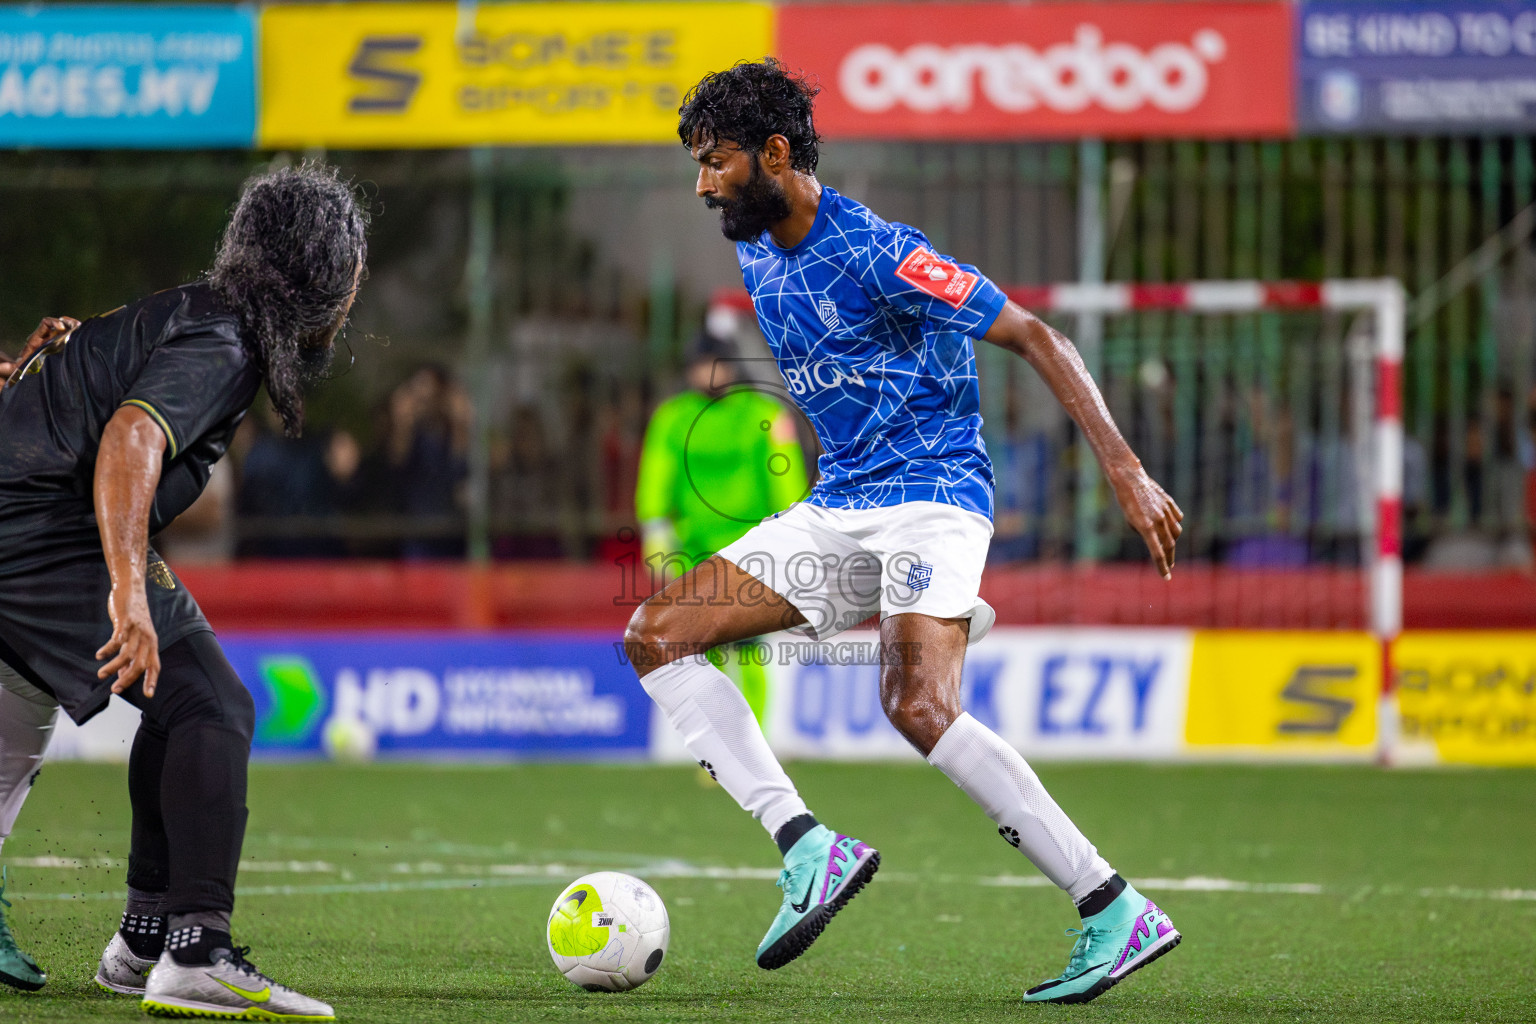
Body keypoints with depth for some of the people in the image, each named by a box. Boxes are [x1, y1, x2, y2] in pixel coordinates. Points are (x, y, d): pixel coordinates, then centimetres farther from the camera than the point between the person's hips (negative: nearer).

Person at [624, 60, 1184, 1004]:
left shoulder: (873, 253, -15)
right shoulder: (757, 259, 11)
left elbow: (1035, 337, -15)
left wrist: (1125, 469, -22)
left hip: (931, 492, -9)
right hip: (837, 510, 9)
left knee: (919, 707, -31)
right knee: (655, 634, -3)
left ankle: (1120, 914, -25)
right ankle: (809, 849, -14)